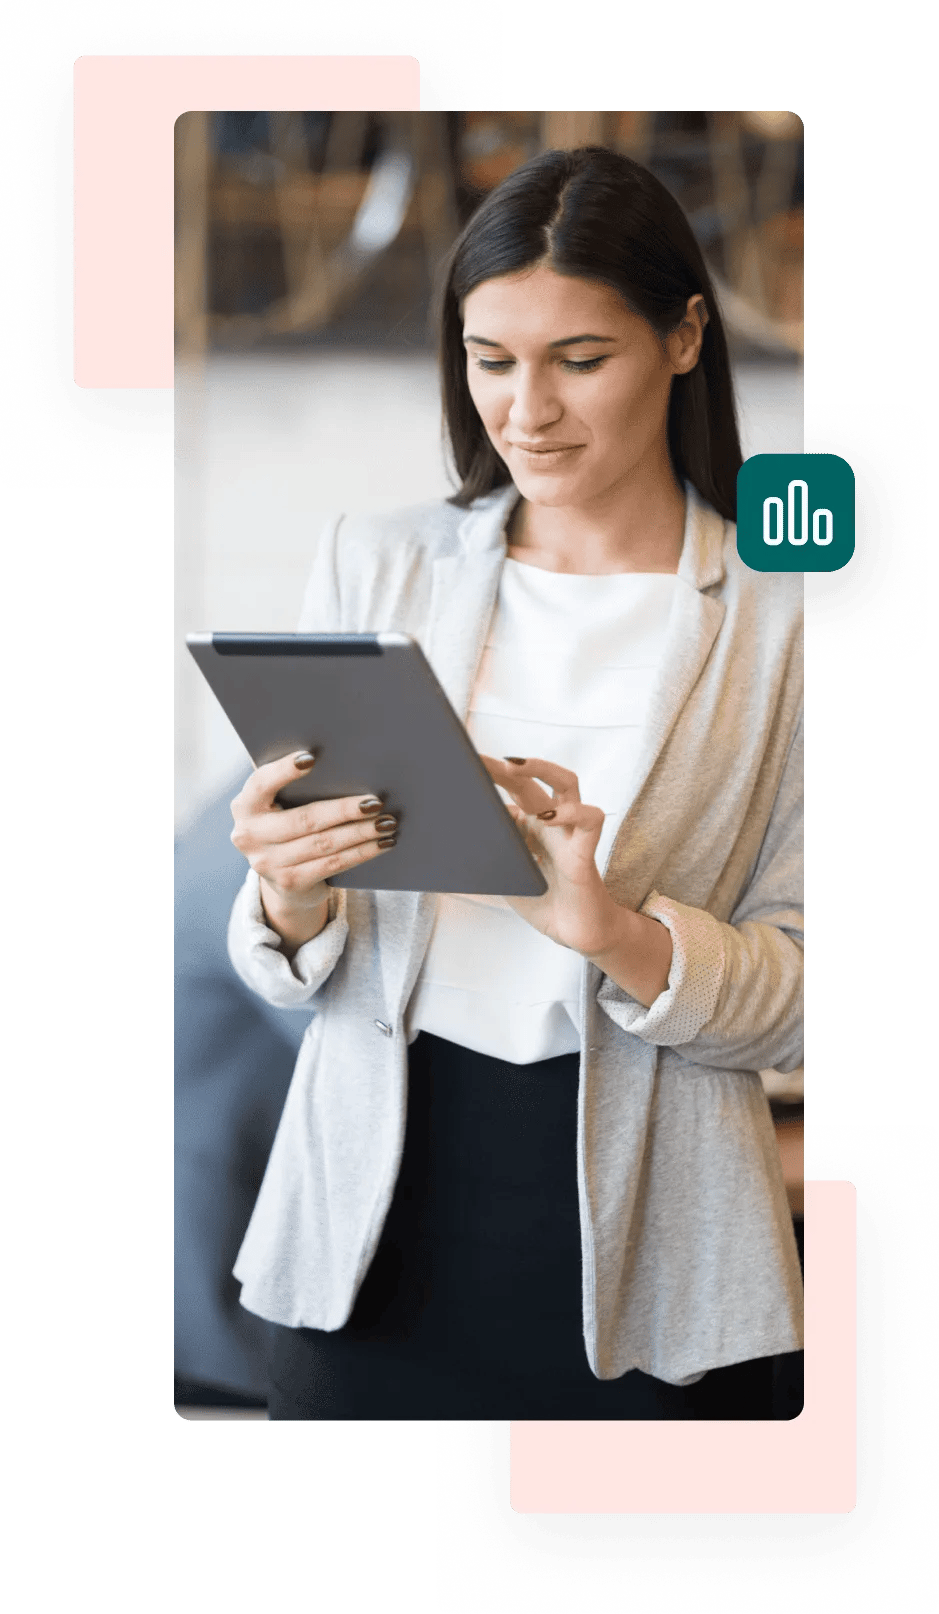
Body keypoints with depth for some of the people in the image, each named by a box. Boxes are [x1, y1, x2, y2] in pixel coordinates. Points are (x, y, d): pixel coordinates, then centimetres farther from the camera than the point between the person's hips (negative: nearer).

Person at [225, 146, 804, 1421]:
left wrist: (615, 930, -22)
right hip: (377, 1223, 2)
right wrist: (292, 904, -17)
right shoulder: (374, 565, 5)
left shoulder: (776, 617, -2)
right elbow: (285, 970, 5)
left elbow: (803, 1000, -5)